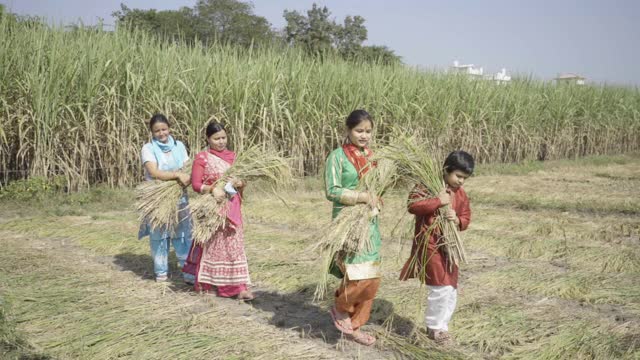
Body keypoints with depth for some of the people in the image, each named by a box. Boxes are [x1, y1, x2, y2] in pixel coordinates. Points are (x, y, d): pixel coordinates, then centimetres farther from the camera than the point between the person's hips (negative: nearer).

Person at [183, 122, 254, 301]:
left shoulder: (232, 156, 8)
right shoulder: (202, 158, -4)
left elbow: (242, 180, 13)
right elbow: (196, 184, -9)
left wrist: (240, 183, -10)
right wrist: (212, 188, -25)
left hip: (231, 207, 3)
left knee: (234, 244, 0)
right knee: (211, 245, 7)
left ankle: (238, 287, 1)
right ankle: (204, 282, 25)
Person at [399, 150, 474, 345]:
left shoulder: (461, 194, 9)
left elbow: (466, 217, 13)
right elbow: (412, 205, -20)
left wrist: (458, 220, -10)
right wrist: (438, 201, -23)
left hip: (448, 246, 7)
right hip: (429, 244, -7)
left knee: (451, 290, 12)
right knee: (441, 288, -10)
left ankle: (440, 326, 28)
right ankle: (434, 327, 8)